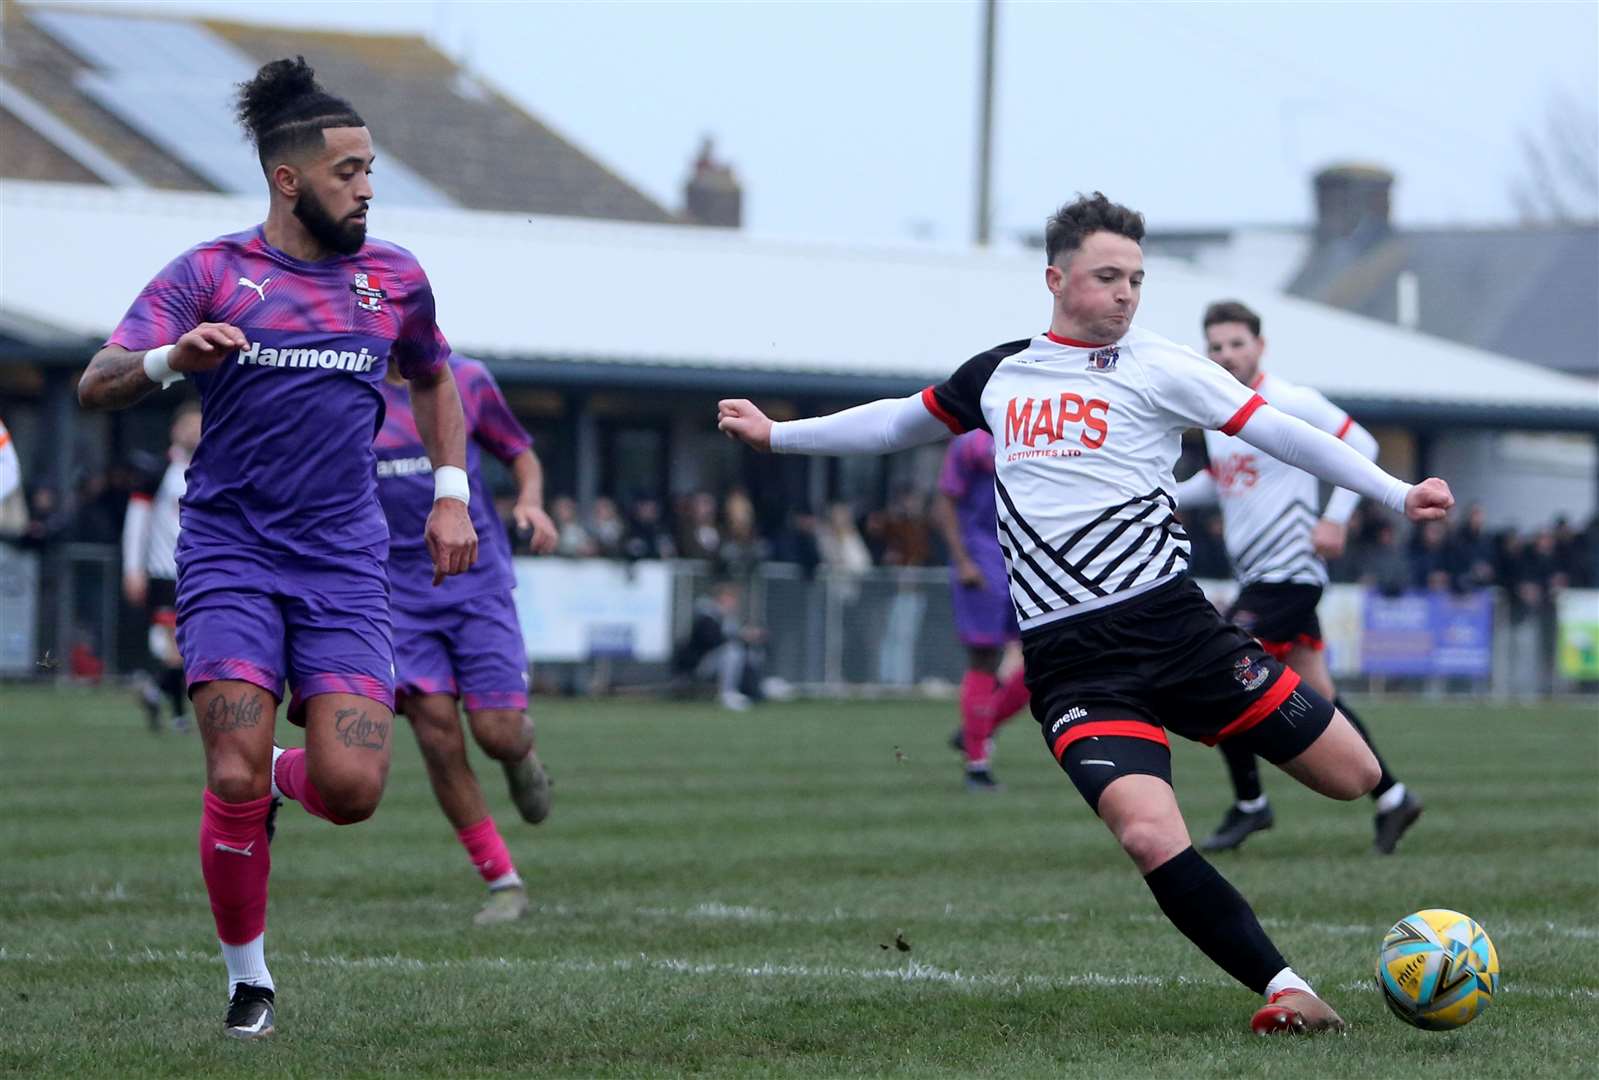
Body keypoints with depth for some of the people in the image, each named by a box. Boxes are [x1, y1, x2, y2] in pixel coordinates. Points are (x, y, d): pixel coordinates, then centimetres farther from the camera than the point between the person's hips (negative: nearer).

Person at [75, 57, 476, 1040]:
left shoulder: (394, 279, 9)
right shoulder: (209, 274, -1)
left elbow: (433, 380, 29)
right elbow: (97, 384, -8)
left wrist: (451, 495, 17)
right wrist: (168, 360, -30)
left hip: (346, 562, 2)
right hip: (231, 553, -2)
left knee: (352, 790, -13)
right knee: (236, 781, -14)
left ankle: (281, 777, 24)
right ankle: (248, 979, 6)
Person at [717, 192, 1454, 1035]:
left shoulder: (1158, 370, 2)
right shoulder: (998, 375, 13)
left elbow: (1278, 431, -3)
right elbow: (900, 422, 30)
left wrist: (1395, 494, -12)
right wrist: (775, 435, 35)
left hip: (1171, 625, -1)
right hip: (1071, 663, 1)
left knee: (1352, 777, -4)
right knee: (1151, 837, -24)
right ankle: (1286, 991, -12)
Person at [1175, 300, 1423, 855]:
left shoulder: (1291, 404, -13)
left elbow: (1360, 447, -8)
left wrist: (1335, 518, -15)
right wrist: (1165, 496, 11)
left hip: (1287, 574, -8)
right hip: (1256, 576, 8)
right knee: (1317, 695, 8)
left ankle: (1250, 804, 3)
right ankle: (1391, 798, 14)